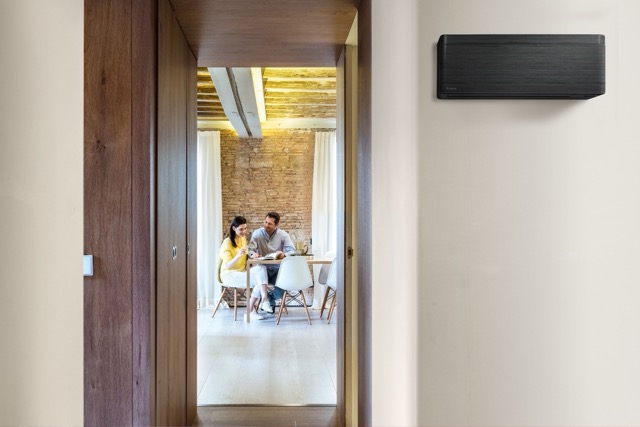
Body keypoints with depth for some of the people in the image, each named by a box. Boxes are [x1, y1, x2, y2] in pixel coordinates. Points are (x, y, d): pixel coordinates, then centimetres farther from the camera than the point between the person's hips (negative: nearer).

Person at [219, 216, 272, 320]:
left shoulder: (243, 238, 9)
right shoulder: (227, 242, -13)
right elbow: (227, 265, -20)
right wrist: (238, 255, -36)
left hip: (242, 271, 6)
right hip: (229, 274, -6)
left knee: (261, 268, -25)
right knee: (259, 280, -27)